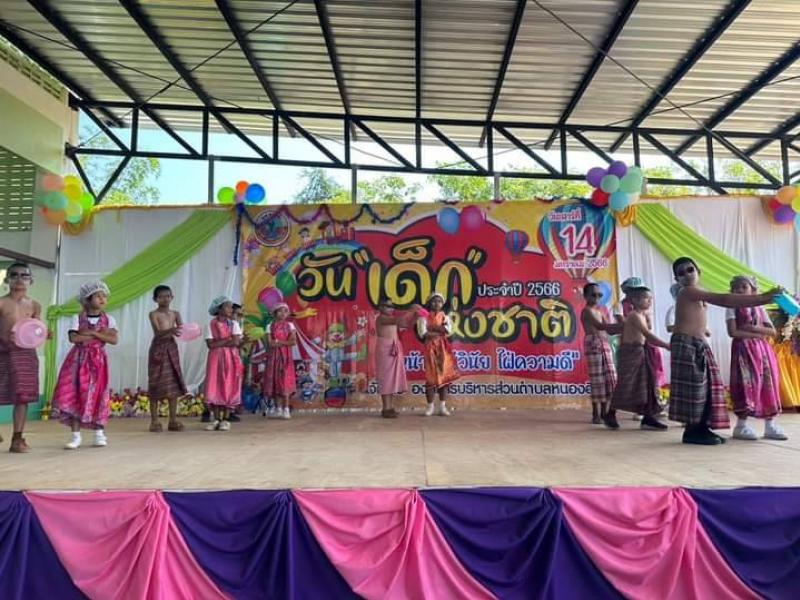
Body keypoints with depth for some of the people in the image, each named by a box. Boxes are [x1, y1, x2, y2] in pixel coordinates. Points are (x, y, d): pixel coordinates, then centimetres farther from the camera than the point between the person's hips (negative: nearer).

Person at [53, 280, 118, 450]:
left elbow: (114, 339, -10)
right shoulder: (77, 318, 1)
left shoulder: (108, 319, 3)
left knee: (96, 396, 1)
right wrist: (98, 334, -12)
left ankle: (99, 433, 12)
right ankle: (76, 435, 4)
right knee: (74, 396, -3)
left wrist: (91, 332, -14)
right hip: (78, 359, 0)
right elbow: (73, 338, -14)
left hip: (97, 360, 0)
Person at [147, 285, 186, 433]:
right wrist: (170, 330, -36)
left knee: (173, 384, 4)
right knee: (156, 384, -1)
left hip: (172, 348, 4)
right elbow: (158, 333, -17)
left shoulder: (175, 314, 7)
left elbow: (182, 330, -1)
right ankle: (154, 421, 6)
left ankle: (173, 420, 11)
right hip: (158, 349, -4)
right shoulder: (154, 314, -5)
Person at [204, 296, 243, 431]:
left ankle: (225, 420, 7)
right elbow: (210, 344, -7)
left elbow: (236, 342, -9)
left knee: (229, 388, -1)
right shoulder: (211, 324, 1)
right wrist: (227, 340, -10)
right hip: (215, 358, 0)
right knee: (214, 388, -1)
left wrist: (219, 343, -8)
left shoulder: (233, 324, 2)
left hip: (231, 358, 0)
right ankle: (216, 419, 9)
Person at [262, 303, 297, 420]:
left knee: (285, 381, -8)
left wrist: (277, 342, -10)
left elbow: (294, 342, -8)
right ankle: (279, 409, 10)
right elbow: (270, 343, -7)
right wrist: (285, 342, -9)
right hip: (274, 356, 1)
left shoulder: (290, 325, 5)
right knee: (275, 381, 2)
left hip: (286, 356, -1)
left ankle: (286, 409, -6)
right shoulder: (270, 326, 5)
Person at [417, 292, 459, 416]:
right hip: (430, 348, -2)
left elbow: (449, 330, -8)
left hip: (443, 348, 3)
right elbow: (422, 333, -13)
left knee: (444, 376, 0)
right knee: (431, 376, -4)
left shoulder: (445, 317, 11)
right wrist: (440, 332, -11)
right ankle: (430, 406, 4)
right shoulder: (424, 316, 2)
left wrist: (432, 327, -12)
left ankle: (442, 406, 6)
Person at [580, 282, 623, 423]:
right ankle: (596, 414, -1)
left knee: (610, 378, 5)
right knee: (597, 380, -7)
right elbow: (600, 326, -22)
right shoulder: (587, 310, -7)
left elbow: (610, 330, 17)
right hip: (593, 345, -8)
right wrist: (620, 325, -24)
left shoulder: (602, 309, 20)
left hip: (605, 345, 8)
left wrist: (624, 327, 1)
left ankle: (604, 412, 14)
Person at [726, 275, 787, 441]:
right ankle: (741, 425, -4)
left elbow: (772, 331, 7)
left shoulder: (759, 309, 14)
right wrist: (755, 335, -12)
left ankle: (770, 425, 9)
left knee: (767, 385, 2)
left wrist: (754, 328, -9)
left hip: (762, 349, 5)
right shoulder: (732, 308, 0)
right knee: (746, 385, -10)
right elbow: (733, 332, -11)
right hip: (743, 350, -5)